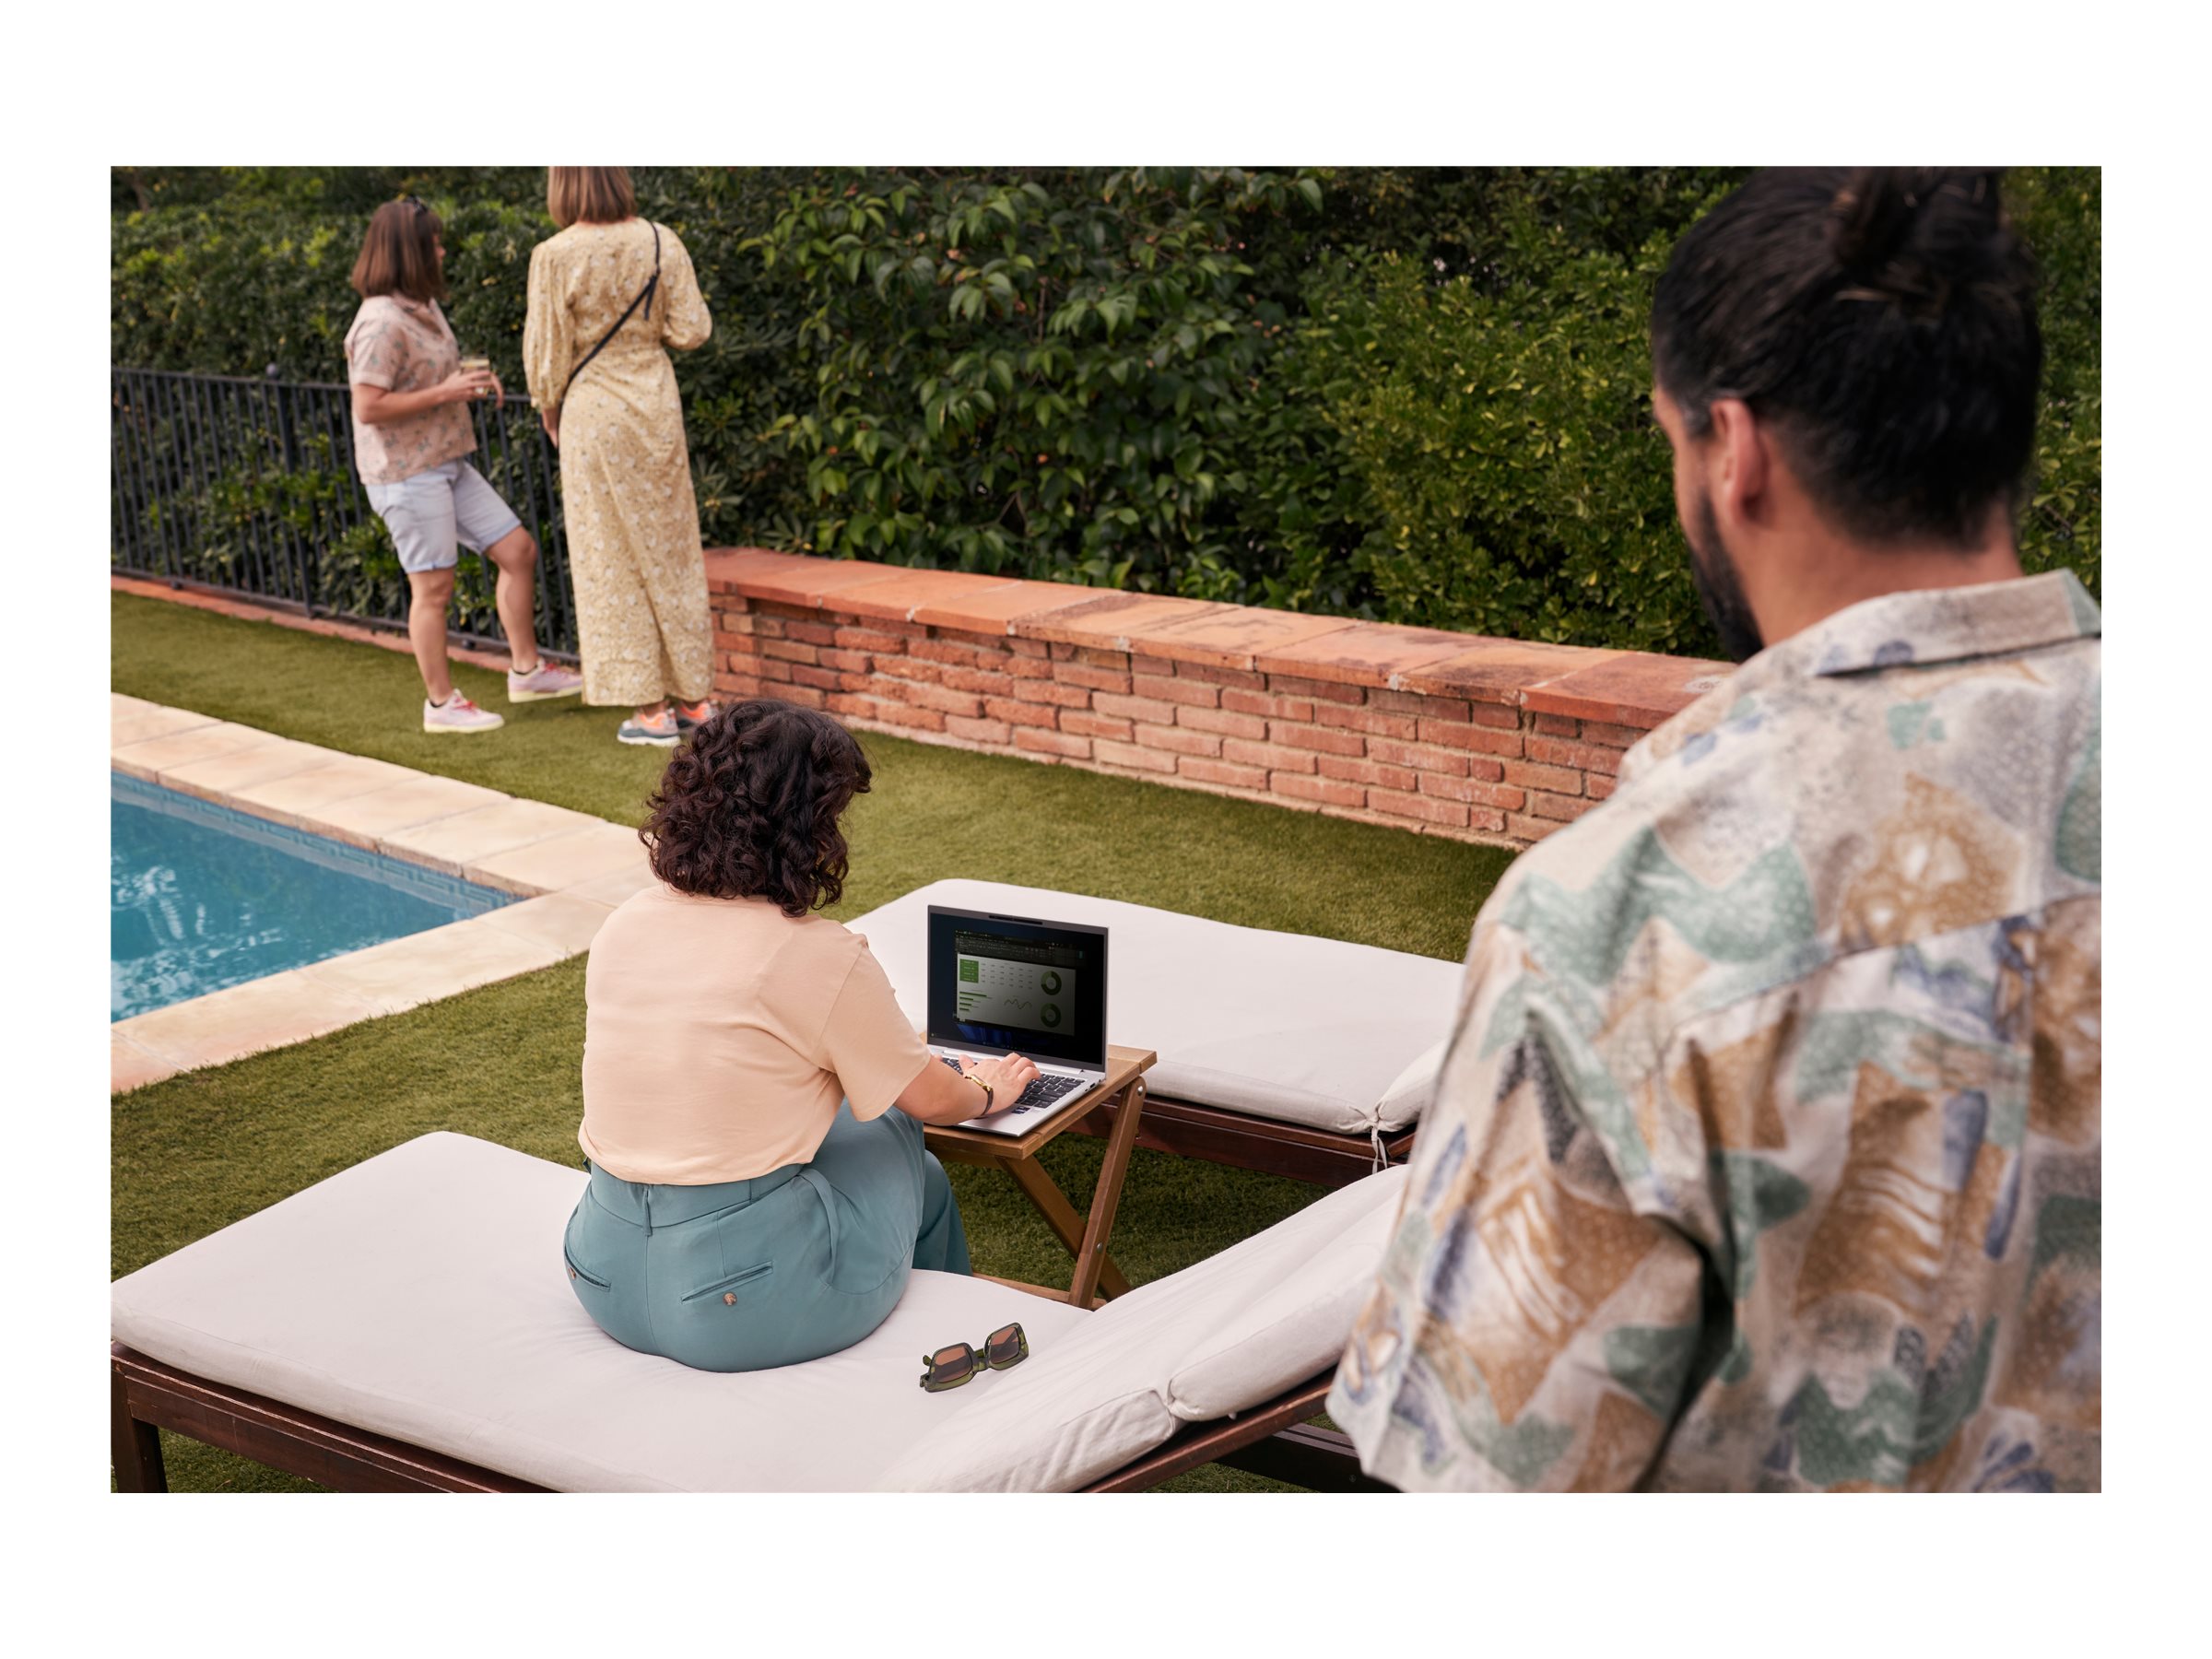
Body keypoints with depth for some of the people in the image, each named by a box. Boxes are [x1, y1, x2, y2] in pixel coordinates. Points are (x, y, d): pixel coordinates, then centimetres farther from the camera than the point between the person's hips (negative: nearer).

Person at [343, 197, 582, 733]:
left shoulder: (424, 307, 11)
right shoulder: (382, 323, -19)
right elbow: (368, 407, -23)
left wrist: (473, 380, 6)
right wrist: (444, 393, -21)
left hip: (447, 464, 10)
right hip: (406, 473, -10)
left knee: (518, 550, 9)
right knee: (433, 586, -2)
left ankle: (525, 669, 19)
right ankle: (440, 703, 10)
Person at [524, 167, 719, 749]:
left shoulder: (554, 257, -13)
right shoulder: (659, 241, -3)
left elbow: (548, 350, -9)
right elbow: (691, 329, -3)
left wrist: (547, 406, 10)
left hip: (593, 413, -4)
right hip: (656, 404, 4)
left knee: (614, 558, 4)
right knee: (671, 551, 13)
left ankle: (649, 710, 6)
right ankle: (694, 699, 18)